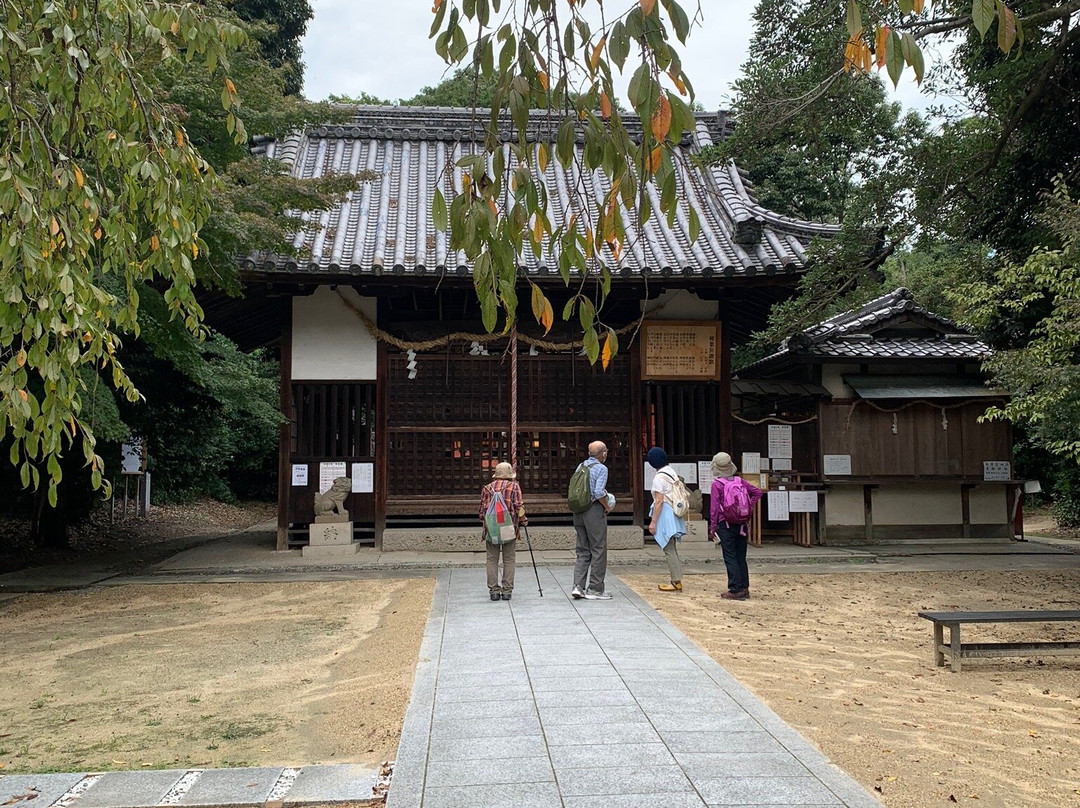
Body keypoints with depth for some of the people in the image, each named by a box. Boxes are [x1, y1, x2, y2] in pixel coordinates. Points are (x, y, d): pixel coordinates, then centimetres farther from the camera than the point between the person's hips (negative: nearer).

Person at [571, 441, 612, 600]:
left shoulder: (581, 466, 10)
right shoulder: (601, 468, -10)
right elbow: (599, 492, -21)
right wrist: (607, 506, -4)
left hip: (579, 512, 7)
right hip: (594, 510, -7)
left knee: (582, 551, 12)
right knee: (598, 550, 2)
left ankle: (578, 586, 4)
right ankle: (595, 589, 5)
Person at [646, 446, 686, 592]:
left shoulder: (659, 478, -15)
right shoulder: (672, 472, 10)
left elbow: (659, 501, -17)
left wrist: (653, 522, -14)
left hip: (665, 513, -9)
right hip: (674, 513, 9)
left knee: (669, 549, -5)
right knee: (672, 549, 14)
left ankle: (676, 582, -3)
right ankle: (676, 579, 18)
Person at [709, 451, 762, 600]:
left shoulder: (716, 484, -9)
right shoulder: (740, 481, 4)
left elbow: (714, 507, -10)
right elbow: (757, 492, 9)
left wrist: (713, 526, -3)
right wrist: (749, 508, 12)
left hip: (726, 525, -5)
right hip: (741, 524, 5)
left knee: (730, 557, -2)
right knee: (741, 557, 11)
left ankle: (735, 590, -4)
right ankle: (744, 588, 14)